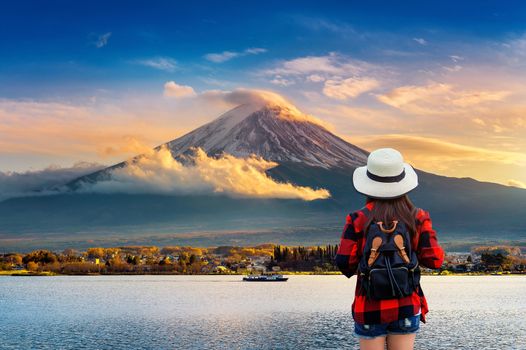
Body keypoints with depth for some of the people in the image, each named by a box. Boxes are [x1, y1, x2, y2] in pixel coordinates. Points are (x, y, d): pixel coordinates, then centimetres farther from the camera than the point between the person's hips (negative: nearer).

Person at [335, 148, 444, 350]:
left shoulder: (358, 219, -9)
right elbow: (434, 259, -5)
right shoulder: (418, 218, -4)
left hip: (370, 307, -1)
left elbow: (344, 262, -11)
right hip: (407, 307, 2)